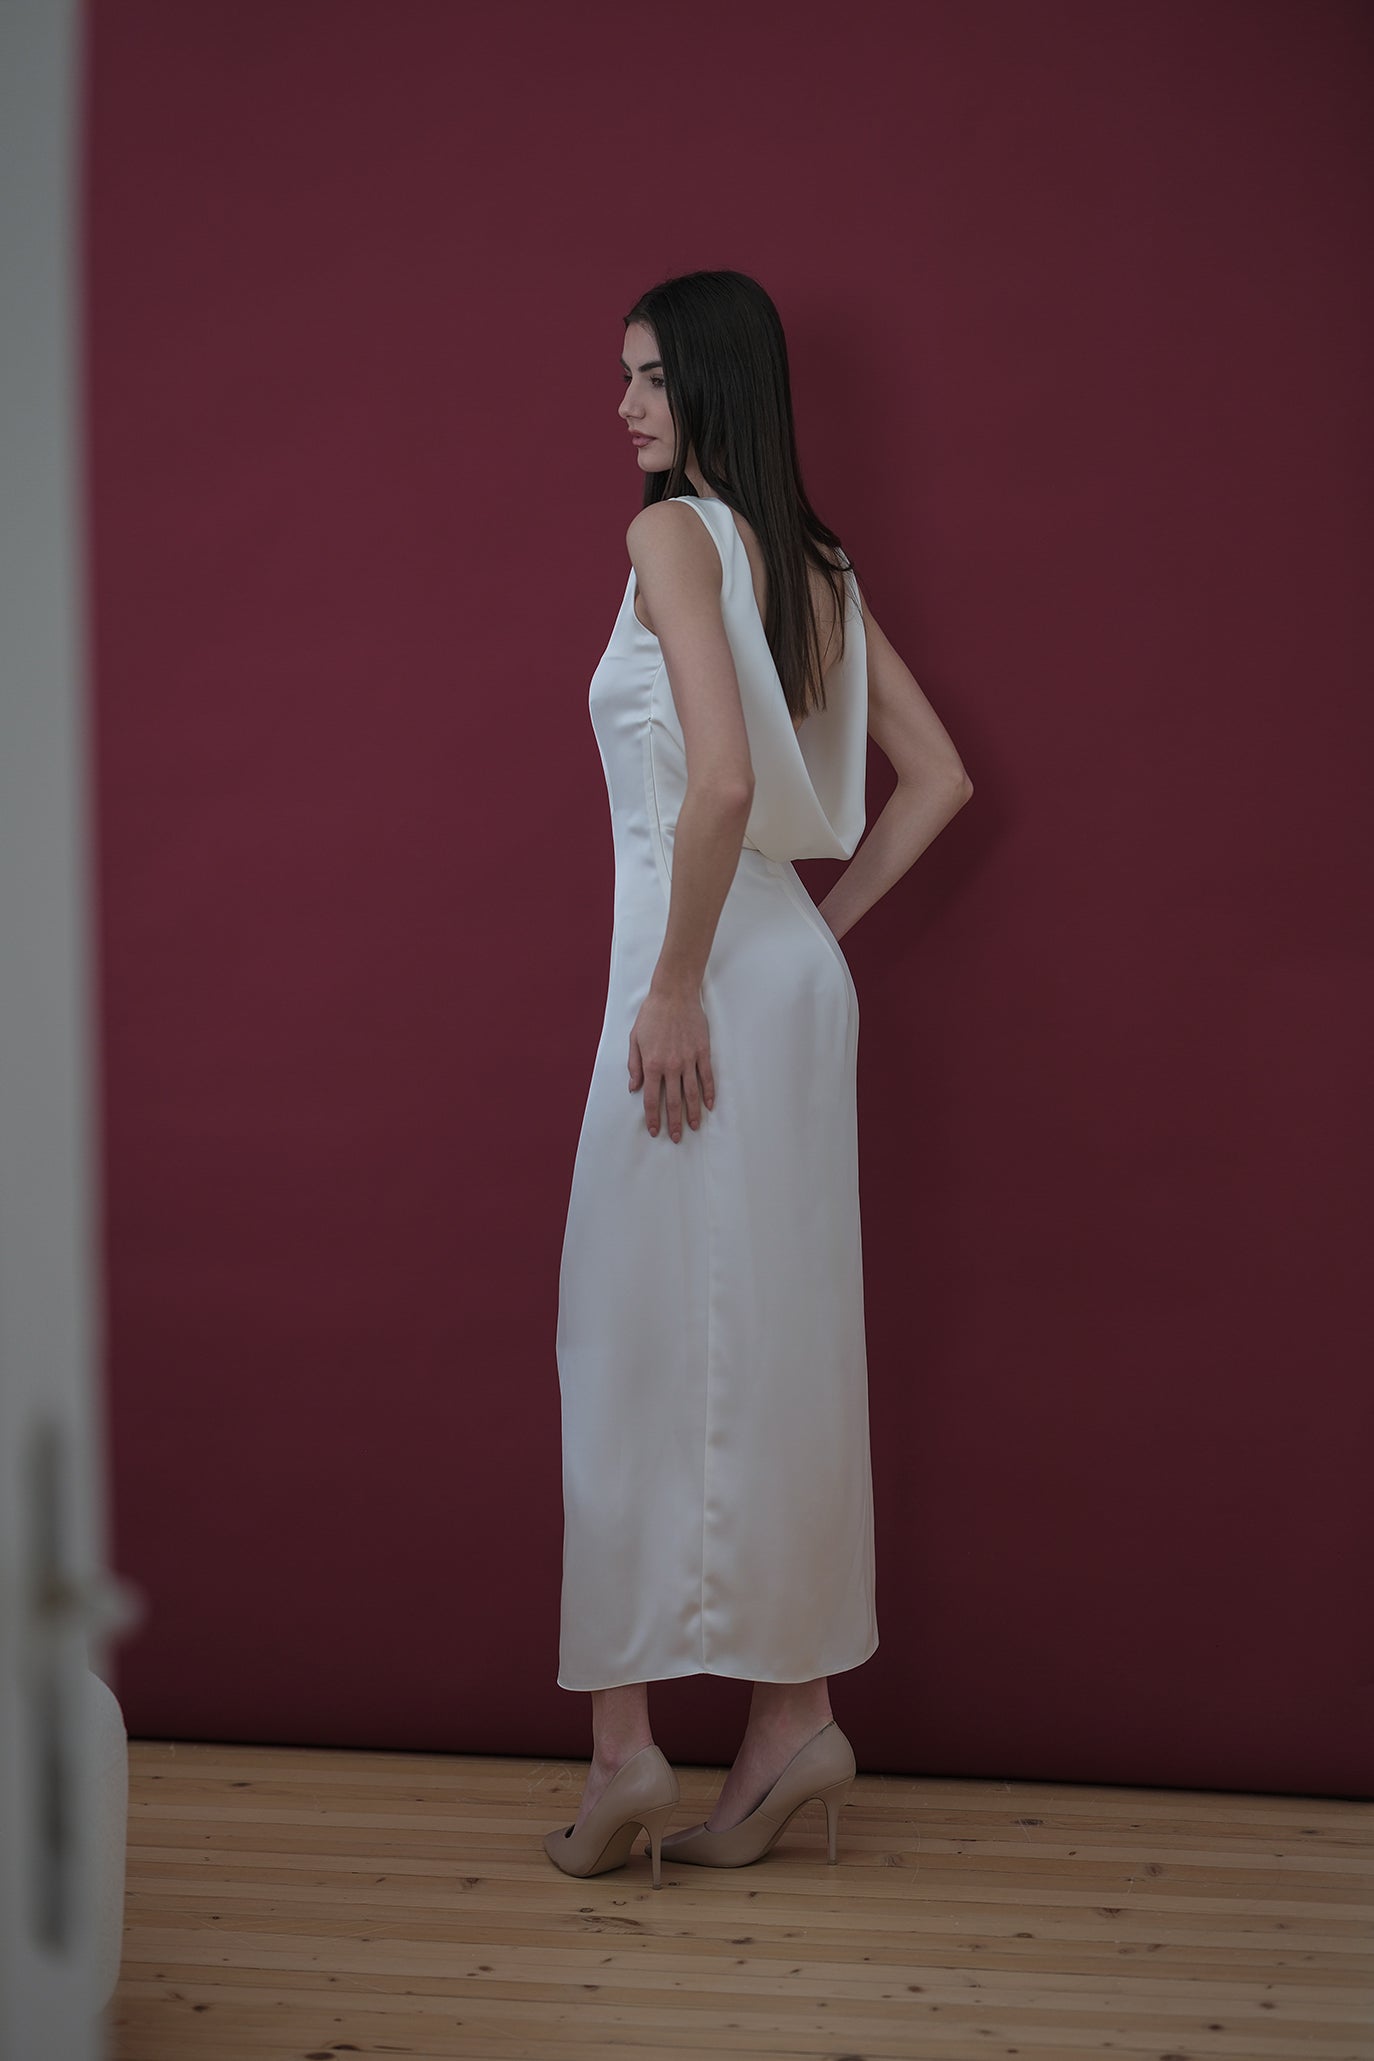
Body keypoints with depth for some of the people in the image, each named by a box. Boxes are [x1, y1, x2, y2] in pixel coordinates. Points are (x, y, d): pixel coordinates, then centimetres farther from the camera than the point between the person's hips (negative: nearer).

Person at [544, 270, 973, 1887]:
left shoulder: (676, 532, -10)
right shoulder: (815, 567, 14)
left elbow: (722, 778, -23)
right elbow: (937, 778, 17)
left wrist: (677, 983, -17)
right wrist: (826, 920, 16)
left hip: (708, 975, -8)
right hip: (796, 975, 8)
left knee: (641, 1343, -1)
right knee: (774, 1344, 11)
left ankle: (627, 1740, 4)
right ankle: (793, 1715, 17)